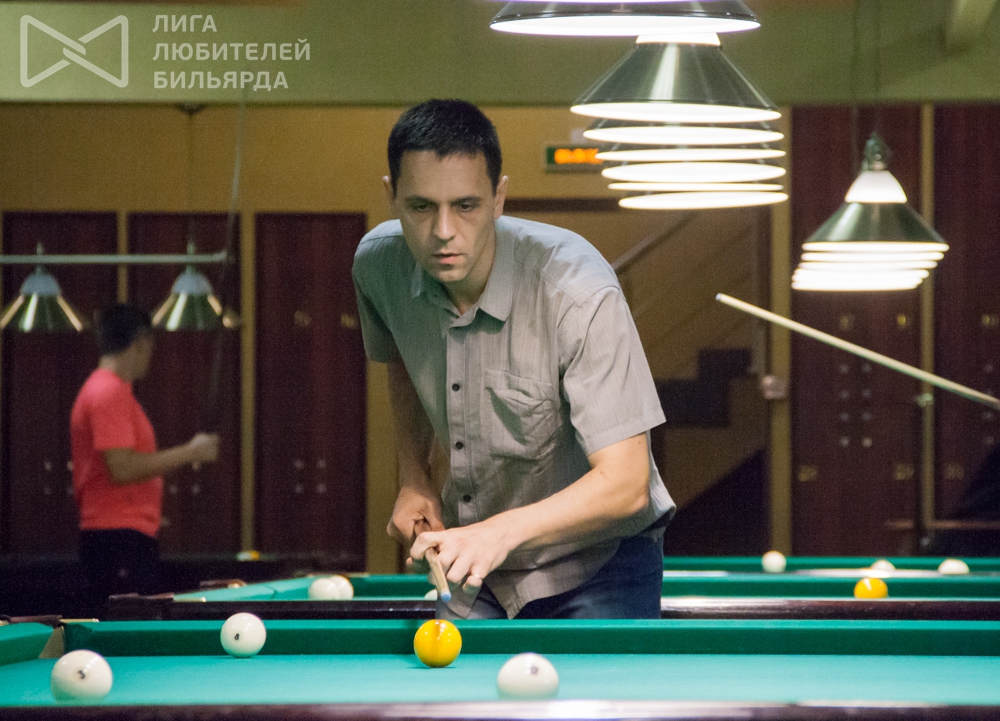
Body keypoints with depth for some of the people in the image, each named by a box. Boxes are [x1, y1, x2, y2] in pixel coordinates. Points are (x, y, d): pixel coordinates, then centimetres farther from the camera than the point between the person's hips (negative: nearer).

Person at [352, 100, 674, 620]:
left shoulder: (578, 289, -29)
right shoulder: (377, 265, -11)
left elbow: (626, 485, -32)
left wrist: (501, 531, -45)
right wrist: (414, 478, 2)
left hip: (597, 562, -5)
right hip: (474, 560, 5)